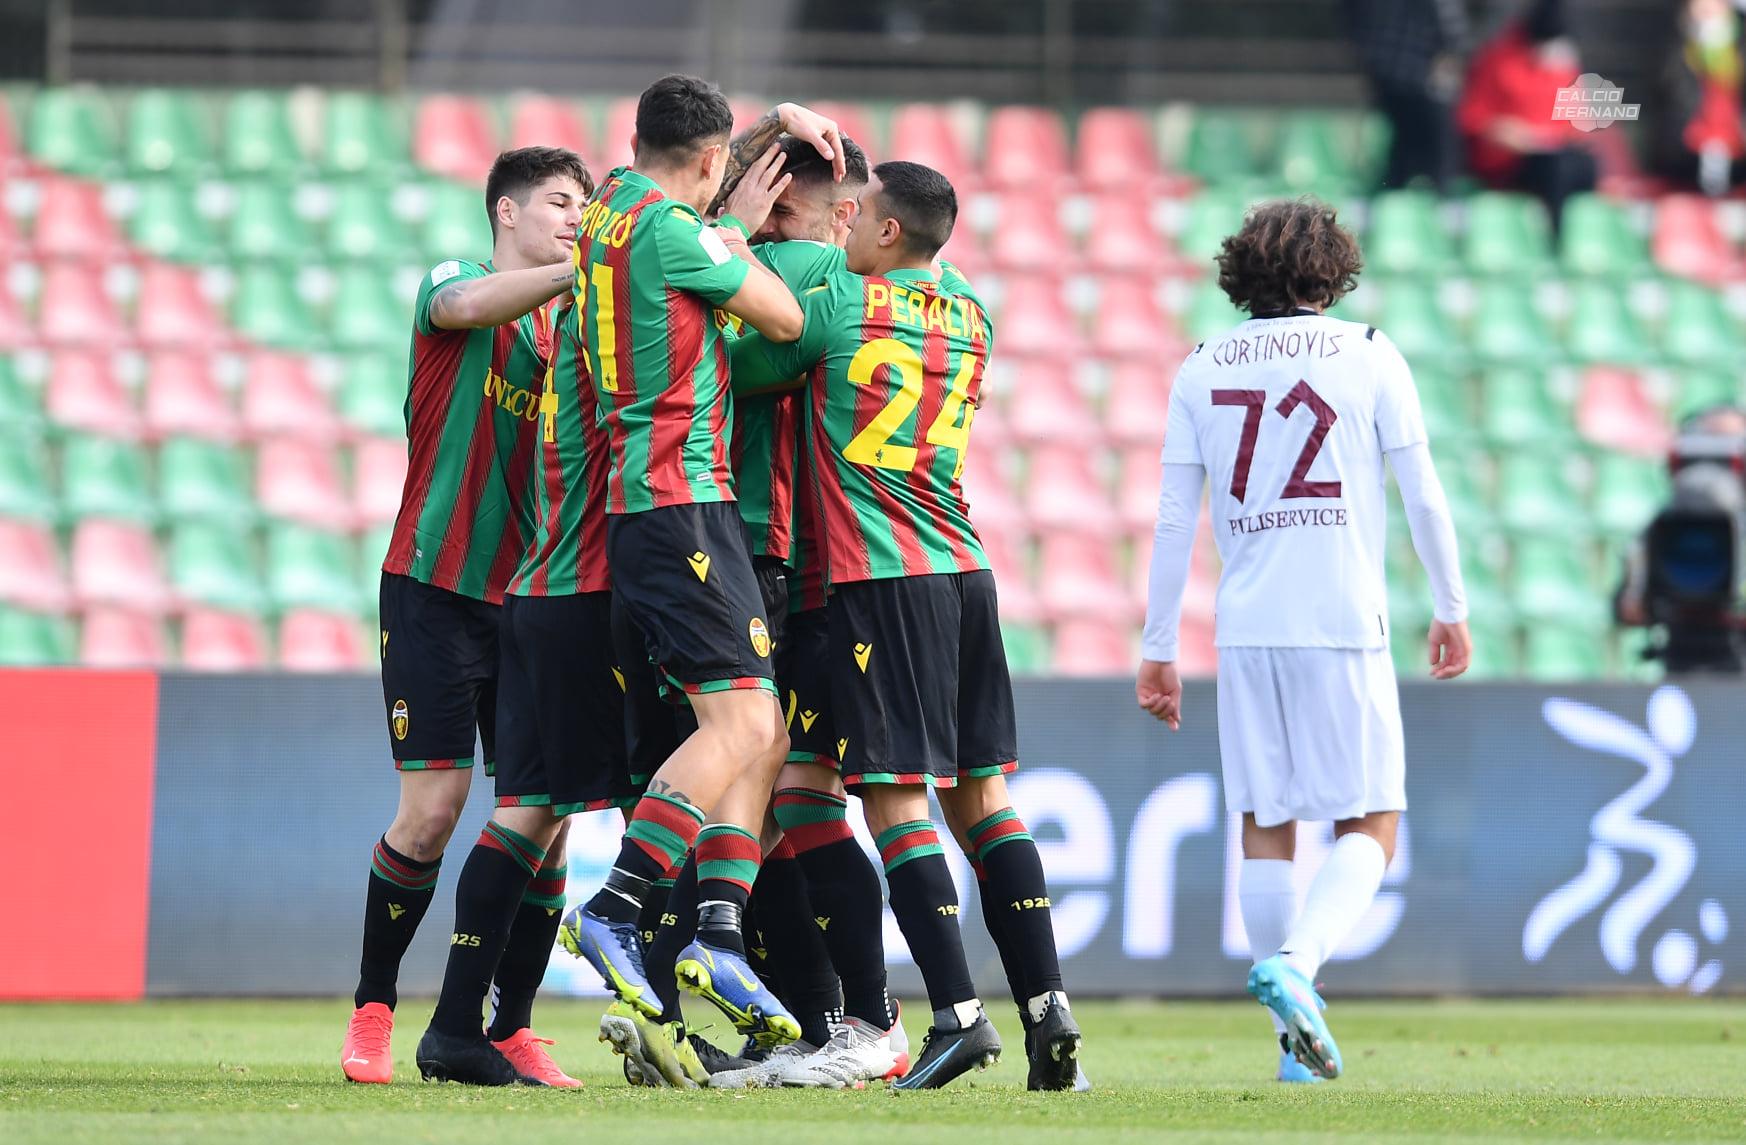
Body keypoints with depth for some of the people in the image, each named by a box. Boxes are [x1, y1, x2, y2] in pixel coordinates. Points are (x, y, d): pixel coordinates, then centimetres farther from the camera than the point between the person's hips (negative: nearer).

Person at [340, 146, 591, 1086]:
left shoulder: (568, 337, 15)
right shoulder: (448, 287, -1)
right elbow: (474, 305, -23)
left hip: (529, 602, 5)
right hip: (435, 593, -5)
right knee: (432, 809, -9)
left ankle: (508, 1028, 6)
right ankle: (372, 1009, 8)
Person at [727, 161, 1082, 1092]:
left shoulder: (839, 306, -6)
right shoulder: (972, 322, 12)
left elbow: (743, 368, 4)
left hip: (881, 578, -6)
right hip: (965, 571, 6)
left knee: (895, 796, -7)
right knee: (980, 791, 10)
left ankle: (959, 1011, -16)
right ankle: (1048, 1004, 4)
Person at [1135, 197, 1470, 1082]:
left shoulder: (1201, 370, 8)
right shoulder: (1368, 355, 1)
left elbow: (1173, 521, 5)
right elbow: (1422, 494, 1)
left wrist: (1157, 649, 10)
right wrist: (1451, 607, 13)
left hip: (1246, 631, 3)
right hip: (1344, 622, -3)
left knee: (1265, 830, 10)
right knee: (1371, 825, 2)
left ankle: (1298, 1040, 9)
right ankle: (1294, 961, -24)